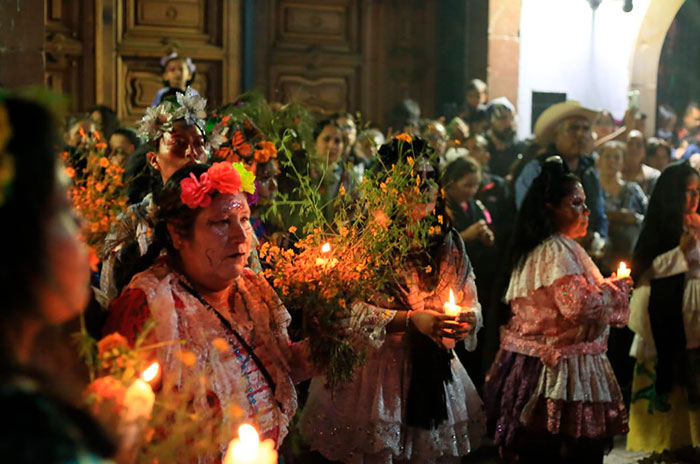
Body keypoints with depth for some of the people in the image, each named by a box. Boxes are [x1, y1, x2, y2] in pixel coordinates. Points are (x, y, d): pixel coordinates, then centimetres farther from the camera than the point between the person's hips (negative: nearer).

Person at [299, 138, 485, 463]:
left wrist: (469, 320, -12)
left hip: (435, 374, 5)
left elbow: (471, 303, 11)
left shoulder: (449, 242, 8)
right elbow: (351, 311, -15)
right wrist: (411, 320, -22)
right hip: (376, 369, -5)